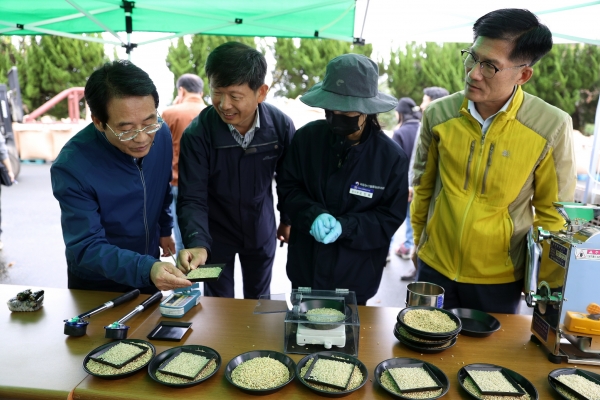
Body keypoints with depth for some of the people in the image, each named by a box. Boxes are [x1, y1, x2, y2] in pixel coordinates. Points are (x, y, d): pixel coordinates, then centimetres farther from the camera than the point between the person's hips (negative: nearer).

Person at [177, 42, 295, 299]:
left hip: (261, 229, 2)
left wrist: (288, 219, 10)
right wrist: (197, 244, -41)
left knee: (260, 302, 23)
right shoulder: (197, 134, -25)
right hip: (216, 232, -2)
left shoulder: (281, 126, -17)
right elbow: (192, 199, -24)